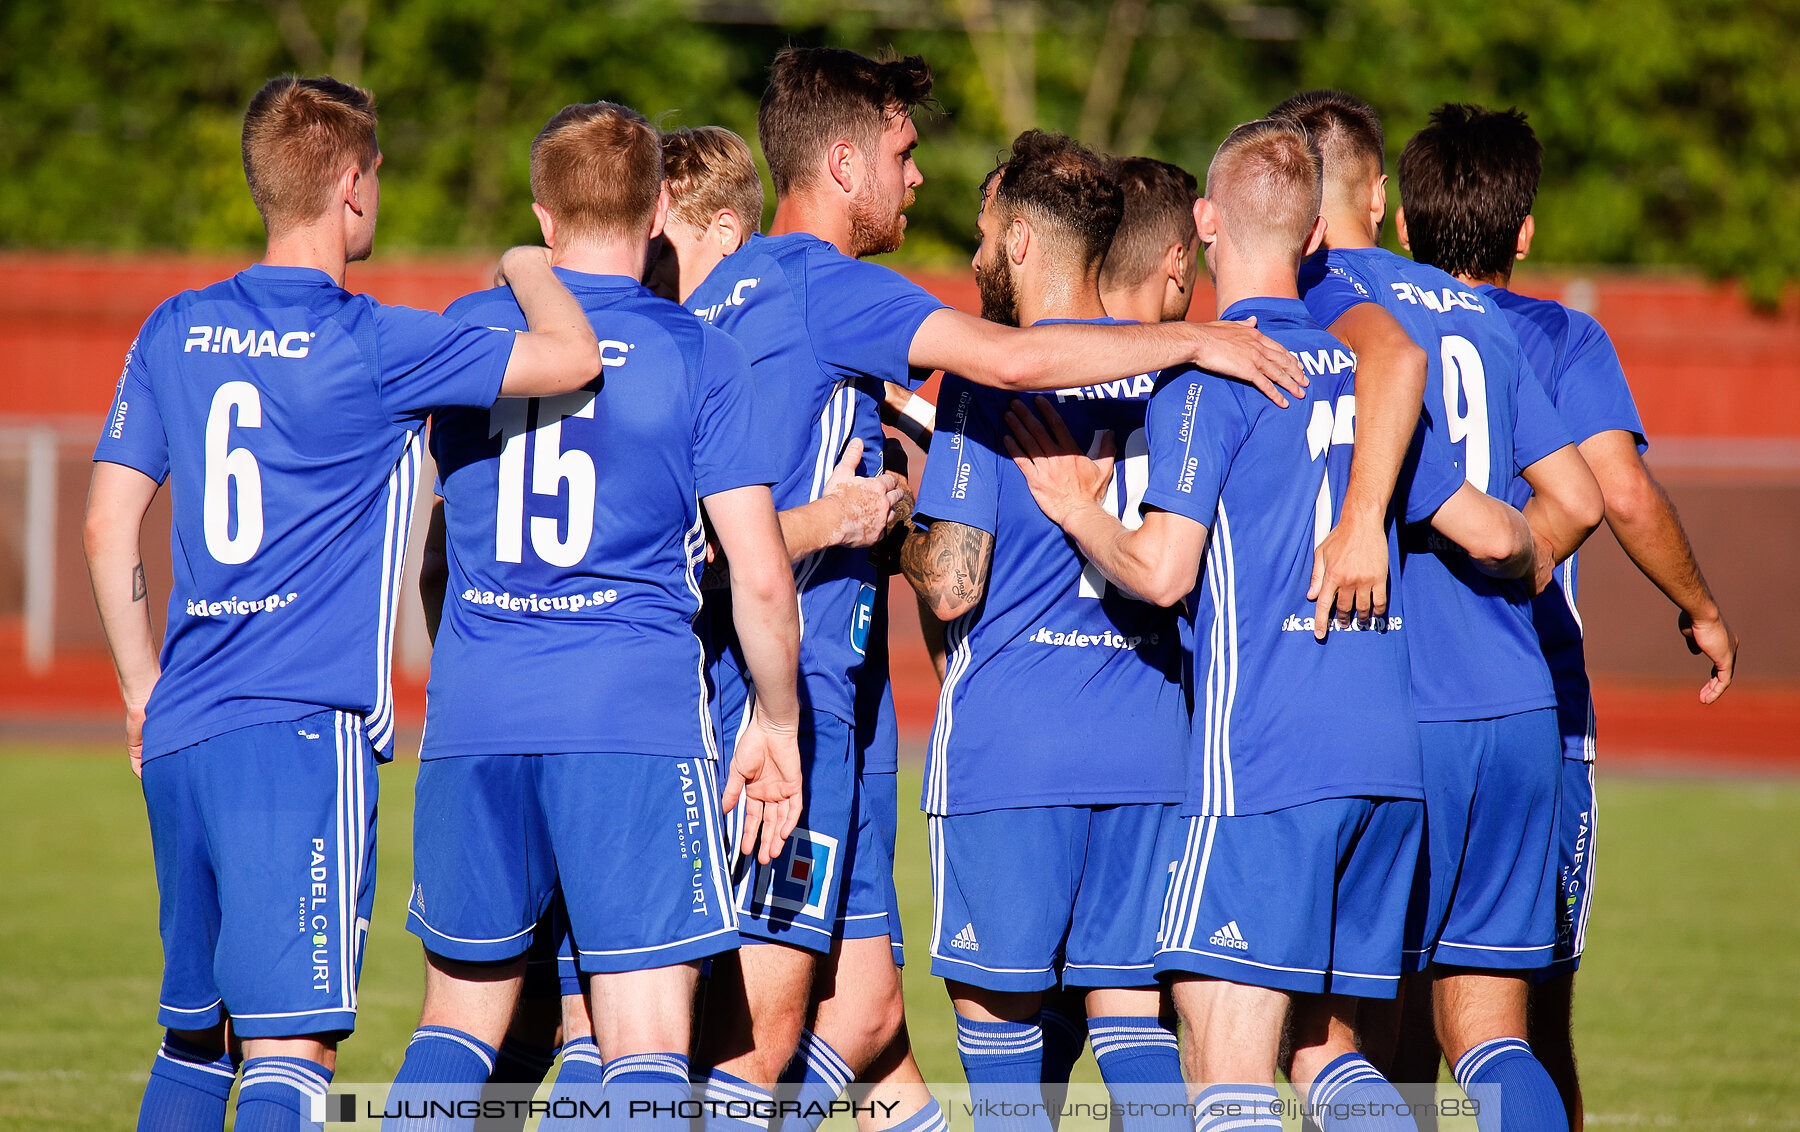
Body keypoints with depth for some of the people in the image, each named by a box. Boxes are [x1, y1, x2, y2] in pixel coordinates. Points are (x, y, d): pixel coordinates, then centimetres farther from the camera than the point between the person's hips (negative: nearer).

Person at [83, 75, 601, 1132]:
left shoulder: (177, 330, 10)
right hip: (301, 729, -7)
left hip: (181, 731, 7)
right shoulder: (366, 345, -9)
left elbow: (109, 528, 13)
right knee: (292, 1044, -10)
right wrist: (531, 267, 9)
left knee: (194, 1036, 18)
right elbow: (573, 357, -12)